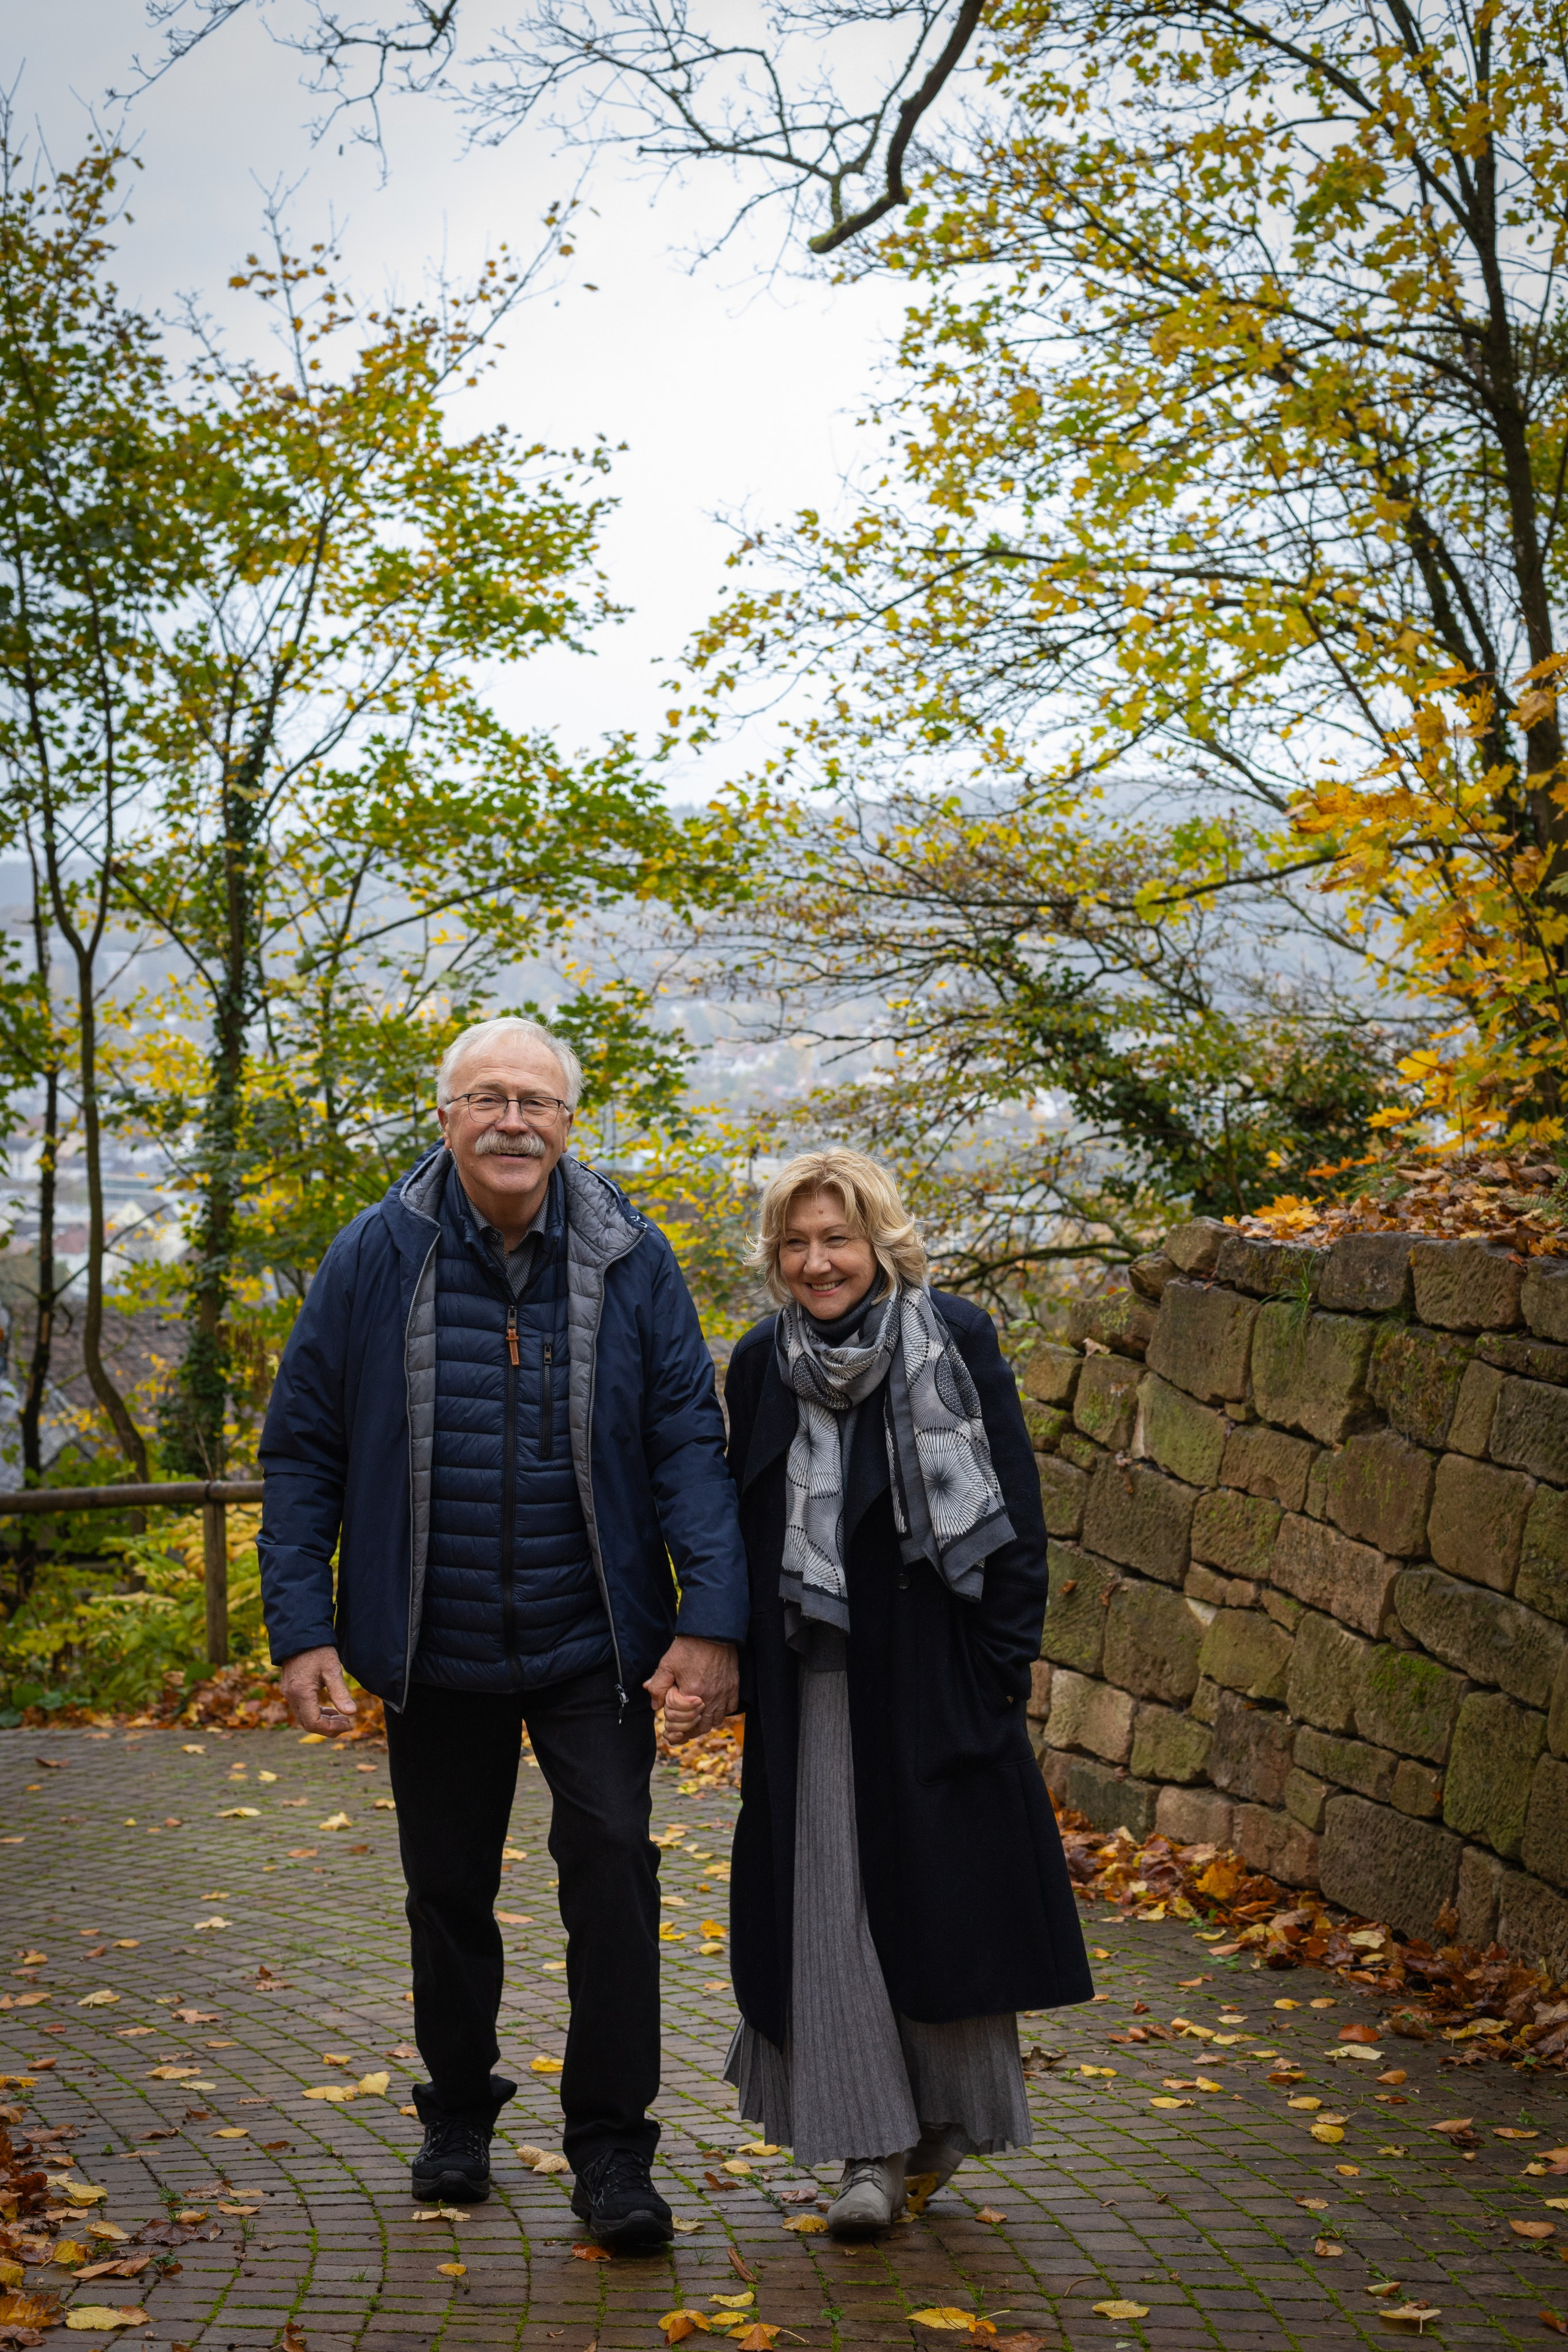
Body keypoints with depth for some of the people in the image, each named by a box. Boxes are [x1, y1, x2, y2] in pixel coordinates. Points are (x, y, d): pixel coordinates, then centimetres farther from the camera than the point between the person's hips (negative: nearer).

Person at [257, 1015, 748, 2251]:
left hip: (592, 1643, -1)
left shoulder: (632, 1261, -5)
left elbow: (691, 1443, -4)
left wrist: (712, 1618, -13)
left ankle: (612, 2149, 3)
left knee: (612, 1866, -10)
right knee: (448, 1890, 14)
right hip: (434, 1648, 1)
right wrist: (302, 1627, -6)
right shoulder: (376, 1258, -5)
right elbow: (303, 1452, 0)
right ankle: (459, 2116, 34)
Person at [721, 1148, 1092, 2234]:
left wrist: (1007, 1667, -7)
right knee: (831, 1914, 1)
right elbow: (745, 1526, 10)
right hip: (812, 1688, 2)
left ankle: (947, 2117, 25)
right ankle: (873, 2148, 11)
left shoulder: (955, 1341, -4)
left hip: (935, 1681, -2)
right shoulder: (762, 1366, 5)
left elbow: (1015, 1513, -3)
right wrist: (748, 1674, 4)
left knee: (943, 1900, 6)